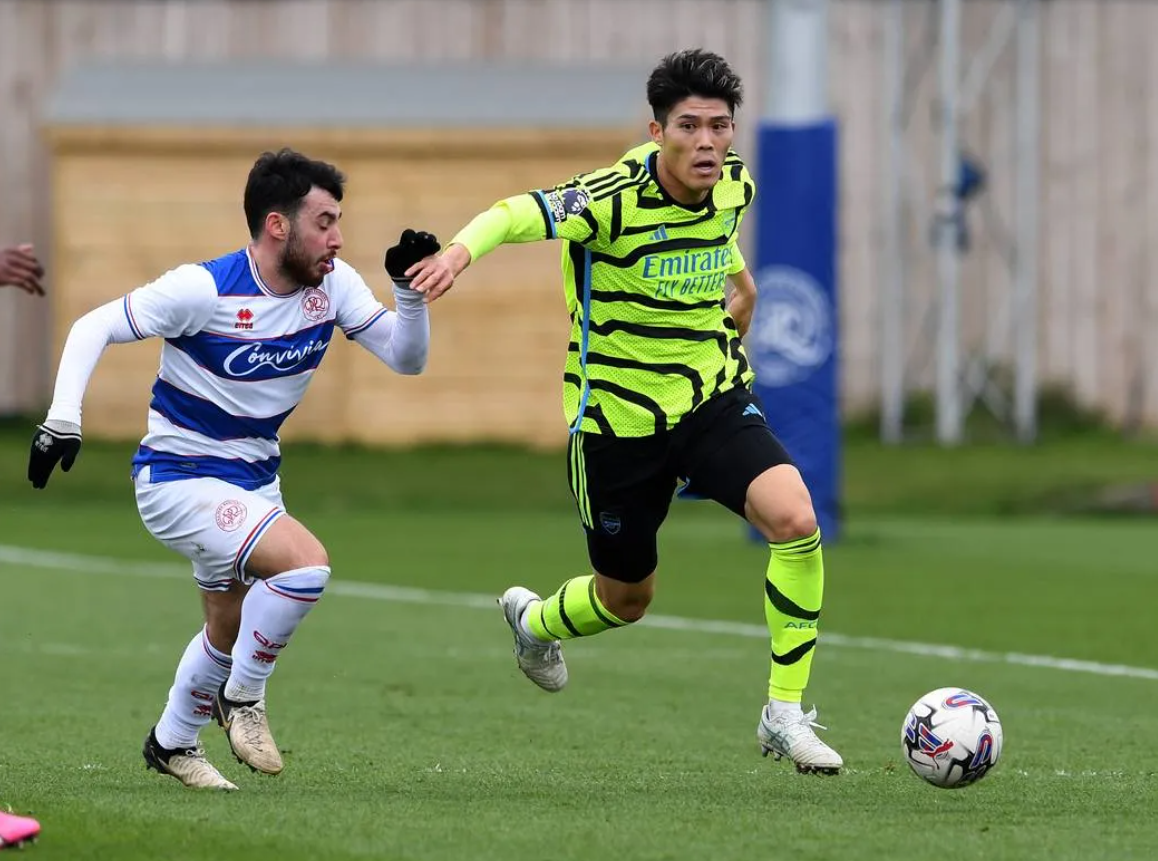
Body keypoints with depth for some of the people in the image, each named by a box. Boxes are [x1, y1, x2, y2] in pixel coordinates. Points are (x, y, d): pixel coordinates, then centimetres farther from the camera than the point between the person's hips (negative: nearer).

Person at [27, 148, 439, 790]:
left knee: (233, 630, 21)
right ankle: (243, 698, -7)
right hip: (177, 481, -8)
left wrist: (410, 291, -22)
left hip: (253, 482, 8)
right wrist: (63, 417, -27)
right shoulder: (205, 290, -23)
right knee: (305, 562, -27)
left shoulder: (333, 285, -6)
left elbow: (405, 358, -4)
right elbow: (93, 328, -16)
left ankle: (170, 744, 44)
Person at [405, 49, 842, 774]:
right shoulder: (616, 198, -24)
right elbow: (514, 214, -37)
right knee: (625, 600, 14)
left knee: (795, 520, -24)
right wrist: (464, 248, -55)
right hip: (619, 415, -4)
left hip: (715, 396, 4)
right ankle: (534, 621, 53)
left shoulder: (734, 186, -5)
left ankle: (786, 715, -11)